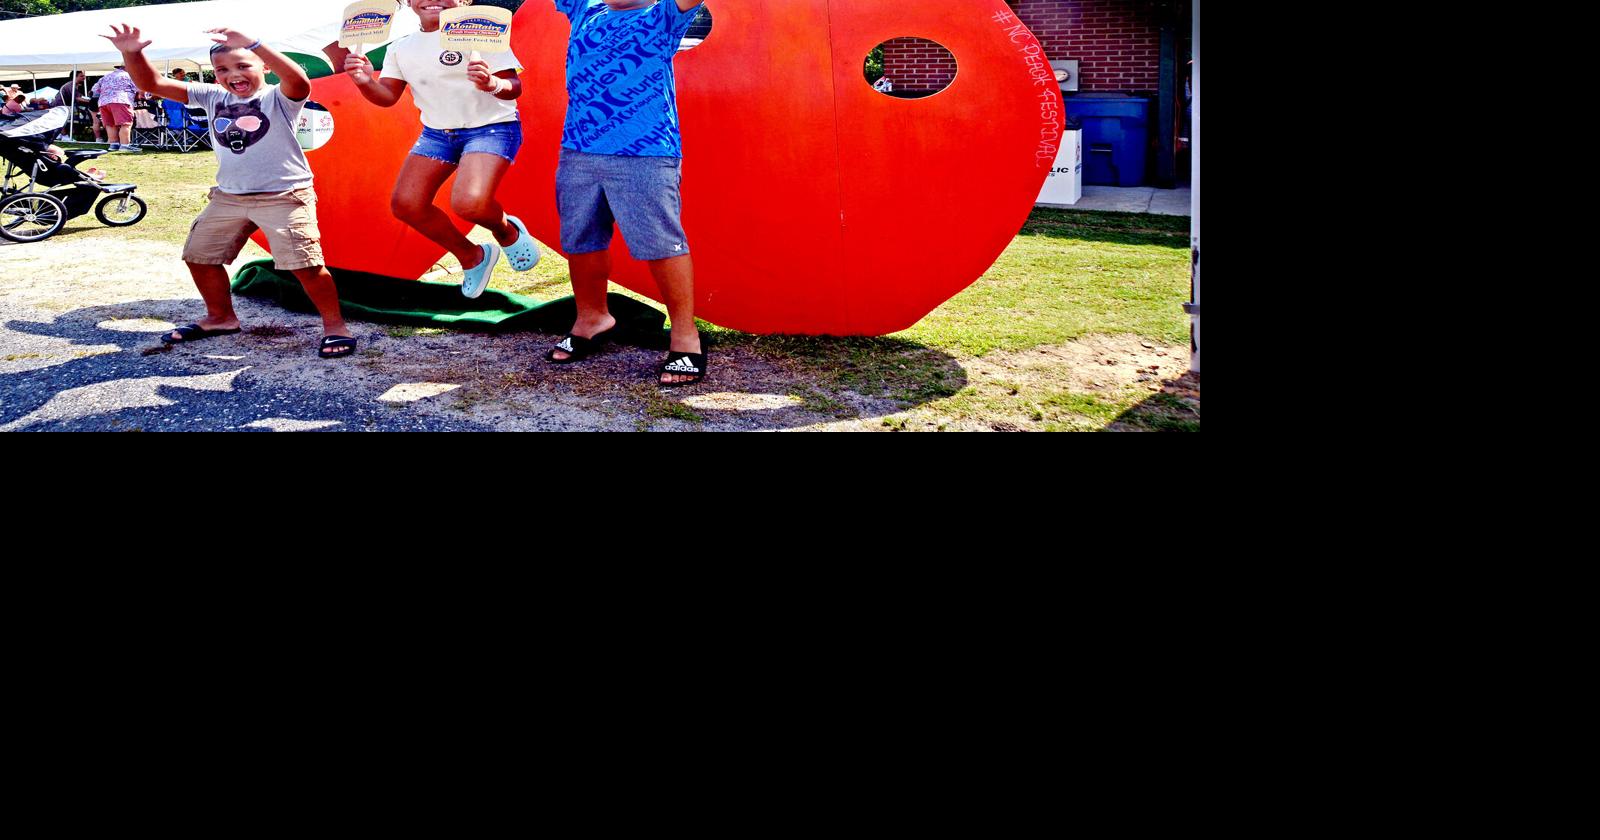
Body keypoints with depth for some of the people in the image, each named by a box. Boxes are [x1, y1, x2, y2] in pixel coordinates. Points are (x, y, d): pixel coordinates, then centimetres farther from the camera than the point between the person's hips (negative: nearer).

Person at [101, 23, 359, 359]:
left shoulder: (279, 97, -11)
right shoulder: (212, 97, 6)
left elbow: (299, 79, -36)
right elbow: (151, 84, 5)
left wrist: (252, 43, -46)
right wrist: (132, 53, -14)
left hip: (286, 197, -7)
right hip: (228, 198, 7)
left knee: (305, 264, -15)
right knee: (199, 256, 14)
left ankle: (335, 326, 0)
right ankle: (220, 318, 32)